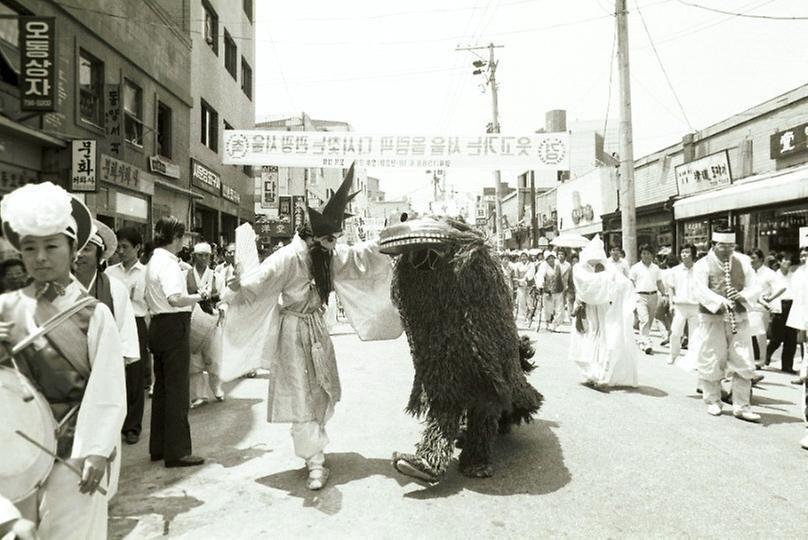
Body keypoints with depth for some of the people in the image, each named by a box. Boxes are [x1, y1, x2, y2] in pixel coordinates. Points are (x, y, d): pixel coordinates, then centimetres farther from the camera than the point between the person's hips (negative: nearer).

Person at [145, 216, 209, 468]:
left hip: (158, 325, 10)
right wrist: (198, 296, -15)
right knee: (177, 390, -3)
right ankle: (176, 451, 3)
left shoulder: (153, 260, 14)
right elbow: (175, 299, -31)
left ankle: (158, 447, 25)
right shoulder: (168, 262, -16)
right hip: (174, 327, -10)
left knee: (161, 388, 15)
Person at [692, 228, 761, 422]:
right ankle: (713, 401, 22)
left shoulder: (742, 263, 10)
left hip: (739, 318, 3)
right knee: (711, 362, 4)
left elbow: (754, 287, 6)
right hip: (712, 319, -3)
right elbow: (701, 290, -17)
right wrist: (721, 302, -32)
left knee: (744, 363, 1)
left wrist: (742, 295, -16)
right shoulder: (703, 265, -2)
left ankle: (741, 406, 12)